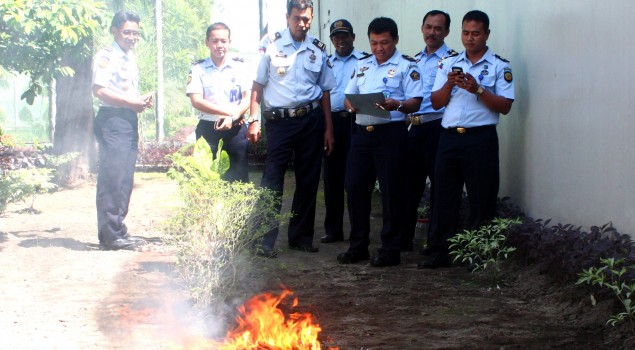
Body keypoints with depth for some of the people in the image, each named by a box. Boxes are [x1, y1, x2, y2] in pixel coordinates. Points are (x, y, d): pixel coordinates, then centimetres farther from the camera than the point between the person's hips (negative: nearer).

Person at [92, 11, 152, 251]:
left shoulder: (130, 59, 20)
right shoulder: (106, 57, -7)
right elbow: (99, 90, -17)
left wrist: (142, 100, 8)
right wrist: (131, 103, -17)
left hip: (129, 120, 9)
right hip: (112, 120, -9)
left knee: (125, 179, 10)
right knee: (112, 177, -9)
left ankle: (118, 230, 16)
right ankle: (110, 235, -7)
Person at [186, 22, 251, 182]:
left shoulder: (240, 66, 6)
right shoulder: (198, 69, 2)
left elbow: (247, 98, 0)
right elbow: (196, 101, -7)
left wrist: (233, 117, -18)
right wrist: (229, 111, -13)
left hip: (236, 128, 1)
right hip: (208, 129, -1)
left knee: (239, 178, 0)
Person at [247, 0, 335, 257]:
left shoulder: (318, 50, 8)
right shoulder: (272, 46, -1)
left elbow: (325, 91, 12)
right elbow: (258, 85, 1)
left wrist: (328, 129, 9)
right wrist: (253, 120, -7)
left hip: (311, 120, 3)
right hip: (279, 120, -3)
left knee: (308, 180, 8)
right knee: (272, 181, -6)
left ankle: (301, 236, 20)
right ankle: (265, 240, -2)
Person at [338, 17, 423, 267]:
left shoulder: (406, 67, 0)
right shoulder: (362, 66, 18)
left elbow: (415, 103, -7)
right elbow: (349, 96, 19)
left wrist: (398, 105, -27)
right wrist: (352, 105, -4)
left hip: (390, 134, -6)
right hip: (362, 132, 6)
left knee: (391, 192, -1)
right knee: (355, 188, 6)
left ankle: (390, 249, 7)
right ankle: (358, 246, 18)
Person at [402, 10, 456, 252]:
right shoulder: (415, 60, 17)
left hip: (437, 127, -7)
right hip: (414, 127, 7)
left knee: (438, 185, 0)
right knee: (410, 183, 10)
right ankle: (403, 239, 18)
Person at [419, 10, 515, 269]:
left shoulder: (499, 66, 1)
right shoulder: (448, 63, 13)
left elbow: (505, 106, -6)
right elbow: (436, 103, 9)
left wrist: (478, 89, -17)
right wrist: (448, 84, -9)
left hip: (480, 138, -4)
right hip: (449, 137, 4)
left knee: (481, 199, 0)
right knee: (444, 196, 6)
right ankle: (439, 252, 13)